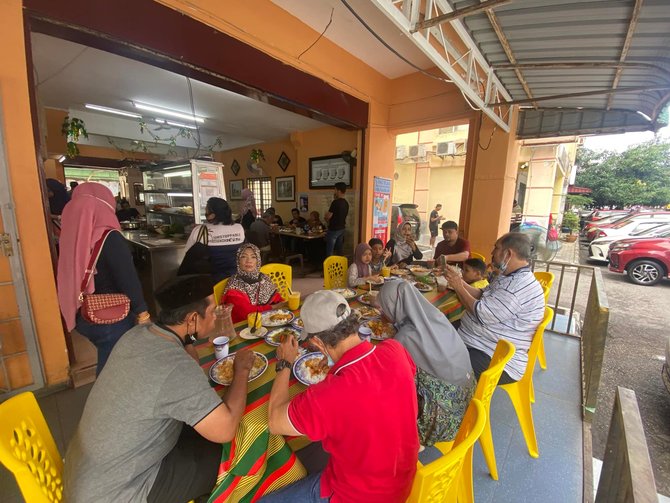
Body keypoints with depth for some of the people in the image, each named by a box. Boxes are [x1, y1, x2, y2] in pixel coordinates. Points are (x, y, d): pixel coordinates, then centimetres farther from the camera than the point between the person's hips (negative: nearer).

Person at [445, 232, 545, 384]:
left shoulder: (519, 286, -26)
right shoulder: (509, 276, 9)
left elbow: (481, 313, -26)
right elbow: (482, 296, 14)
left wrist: (459, 287, -14)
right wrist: (460, 281, 1)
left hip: (496, 360, -10)